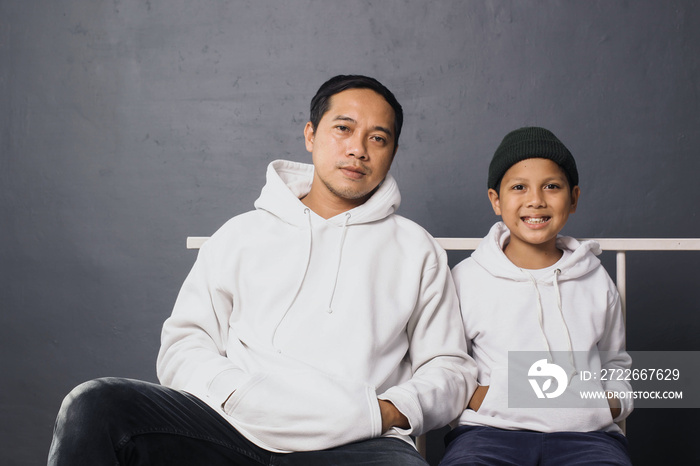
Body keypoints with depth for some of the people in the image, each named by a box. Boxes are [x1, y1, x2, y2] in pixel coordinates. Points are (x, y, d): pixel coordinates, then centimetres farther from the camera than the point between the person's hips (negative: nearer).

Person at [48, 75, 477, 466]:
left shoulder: (417, 250, 19)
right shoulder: (242, 235, 19)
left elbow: (450, 368, 16)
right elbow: (184, 342, 14)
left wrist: (391, 411, -5)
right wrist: (238, 395, -6)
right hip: (236, 428, 2)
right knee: (92, 406, -23)